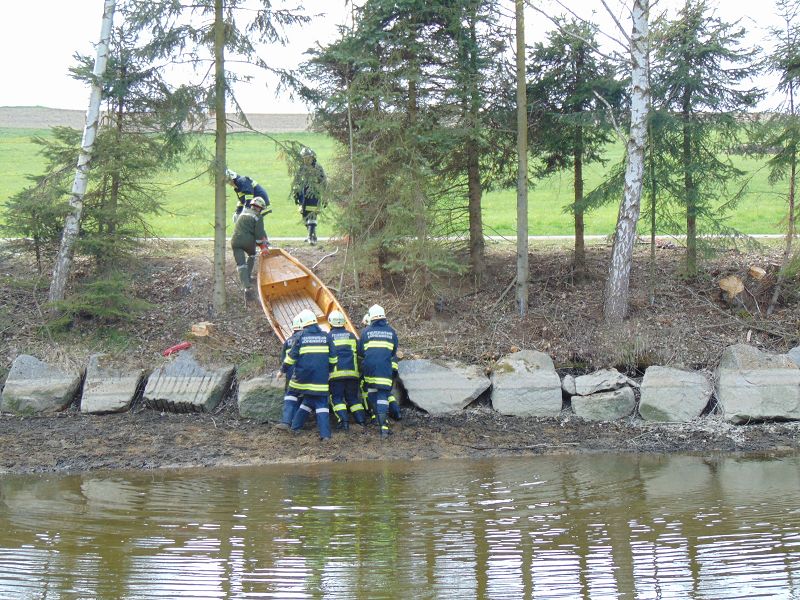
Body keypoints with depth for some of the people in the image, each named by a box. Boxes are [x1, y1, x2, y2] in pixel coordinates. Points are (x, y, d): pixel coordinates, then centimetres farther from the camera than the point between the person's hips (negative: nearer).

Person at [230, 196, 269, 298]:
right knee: (251, 255, 32)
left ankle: (246, 287, -18)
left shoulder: (244, 212, 21)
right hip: (248, 240, -3)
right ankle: (248, 276, 35)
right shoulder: (258, 217, 3)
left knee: (241, 264, -2)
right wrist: (263, 246, 3)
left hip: (235, 240, 3)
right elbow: (259, 233, -5)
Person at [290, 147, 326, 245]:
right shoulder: (300, 169, 7)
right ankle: (312, 234, 25)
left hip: (314, 194, -5)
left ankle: (311, 237, -15)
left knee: (312, 216, -14)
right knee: (305, 216, 9)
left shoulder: (318, 168, -3)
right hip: (303, 195, 5)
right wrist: (295, 195, 12)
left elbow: (323, 183, 1)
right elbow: (296, 183, 17)